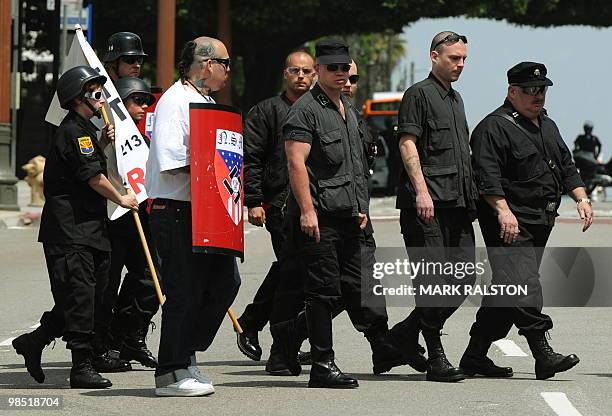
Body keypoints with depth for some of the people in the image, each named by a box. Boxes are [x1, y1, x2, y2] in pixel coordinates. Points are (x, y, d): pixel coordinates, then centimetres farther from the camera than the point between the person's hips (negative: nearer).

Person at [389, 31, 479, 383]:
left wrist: (471, 198, 21)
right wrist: (421, 191, -21)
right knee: (433, 281, -7)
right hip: (428, 202, -8)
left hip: (457, 201, 8)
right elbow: (408, 143, -12)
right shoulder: (419, 94, -3)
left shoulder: (456, 99, 23)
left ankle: (405, 334, 16)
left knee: (463, 279, 4)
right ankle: (436, 358, -1)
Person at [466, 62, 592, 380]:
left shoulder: (548, 127, 22)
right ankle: (543, 355, -22)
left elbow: (566, 167, 27)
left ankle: (474, 357, 15)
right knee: (523, 285, -16)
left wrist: (581, 198, 11)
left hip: (539, 223, 9)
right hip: (510, 223, -9)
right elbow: (487, 175, -17)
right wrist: (503, 211, -28)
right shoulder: (494, 127, -7)